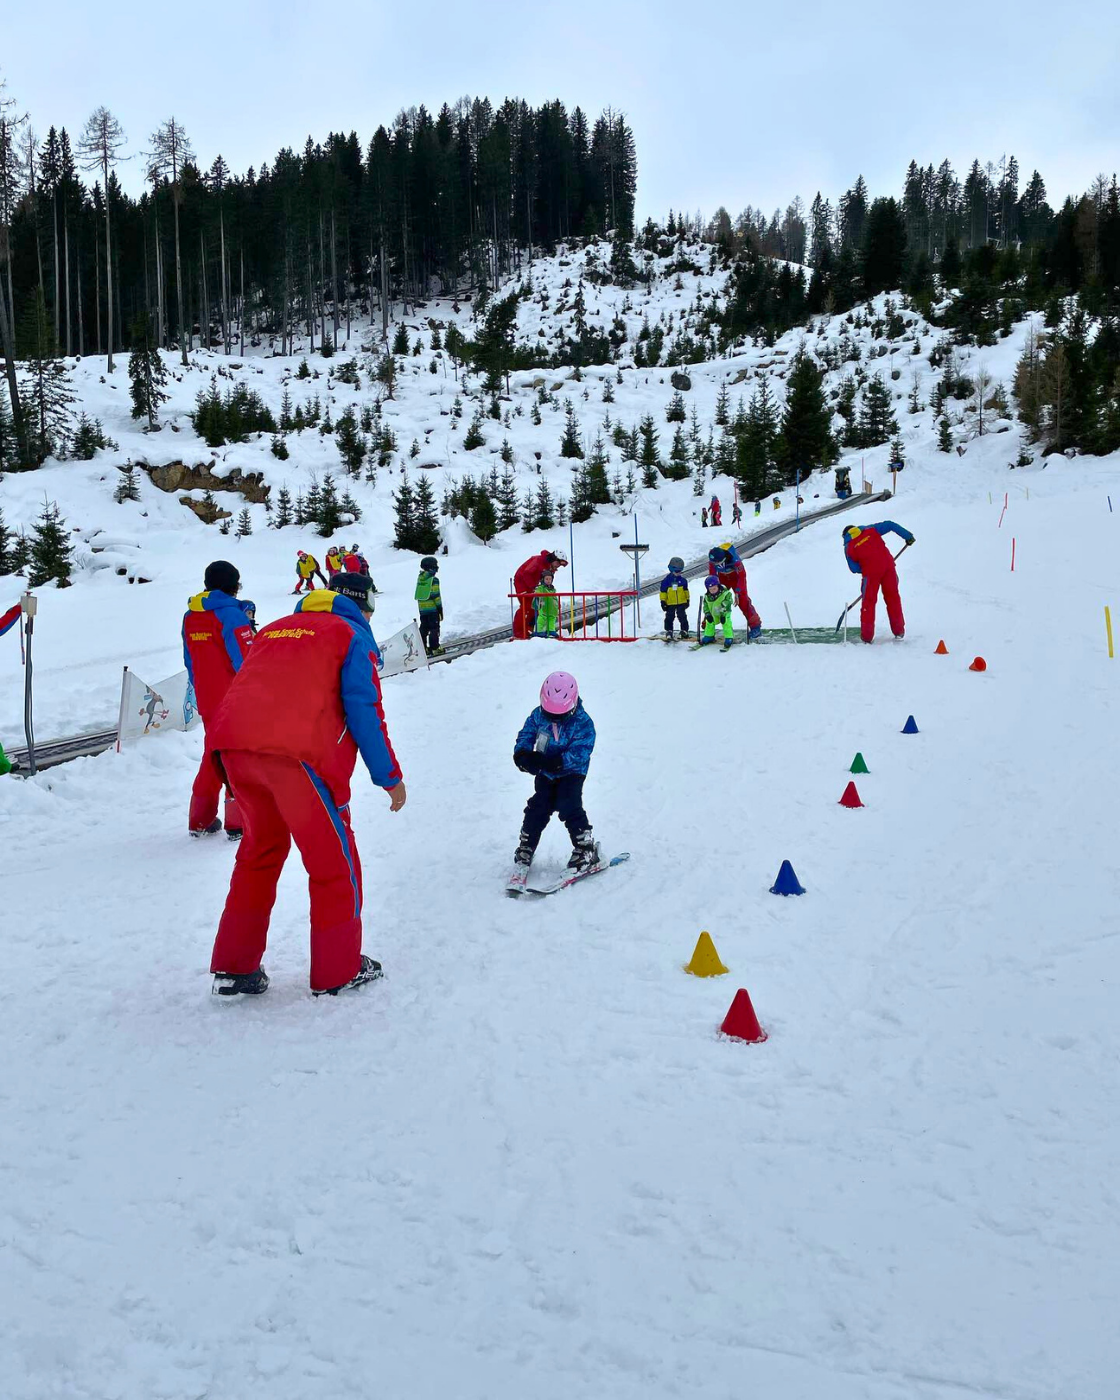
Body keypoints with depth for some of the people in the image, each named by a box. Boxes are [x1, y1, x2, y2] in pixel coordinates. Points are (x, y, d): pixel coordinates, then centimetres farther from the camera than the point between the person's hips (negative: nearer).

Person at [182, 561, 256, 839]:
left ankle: (201, 820, 22)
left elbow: (190, 661, 14)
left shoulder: (190, 616, 8)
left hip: (207, 700, 7)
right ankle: (239, 822, 1)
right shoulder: (232, 614, -15)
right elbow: (245, 659, -19)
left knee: (213, 754, 18)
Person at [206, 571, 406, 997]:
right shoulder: (352, 637, 10)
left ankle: (233, 967, 24)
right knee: (333, 858, 8)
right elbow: (364, 711, -1)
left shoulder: (274, 629, 28)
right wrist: (391, 778, 5)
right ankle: (338, 970, 16)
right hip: (296, 753, -7)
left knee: (260, 849, 22)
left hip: (233, 745, 7)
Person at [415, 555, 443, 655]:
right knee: (434, 628, 0)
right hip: (432, 608, -7)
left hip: (422, 608, 7)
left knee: (423, 628, 14)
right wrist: (440, 608, -9)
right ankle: (434, 648, 0)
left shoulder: (420, 578, 8)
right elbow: (436, 595, -15)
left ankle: (422, 647, 16)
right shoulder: (433, 580, -14)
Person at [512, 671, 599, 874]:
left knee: (569, 808, -17)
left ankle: (586, 849, -6)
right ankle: (526, 847, 17)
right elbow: (526, 734, 1)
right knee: (537, 808, 2)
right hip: (545, 774, 4)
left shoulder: (582, 723, -21)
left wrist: (556, 762, -37)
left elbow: (578, 753, -26)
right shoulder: (538, 715, -8)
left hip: (570, 773, -4)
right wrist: (522, 754, -21)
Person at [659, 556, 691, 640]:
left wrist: (687, 600, 12)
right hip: (670, 603, -2)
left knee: (682, 617, 8)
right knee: (669, 618, 4)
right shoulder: (666, 580, -8)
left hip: (681, 602, 2)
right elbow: (663, 591, -4)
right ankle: (669, 632, 12)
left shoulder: (683, 579, 0)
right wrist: (663, 601, -5)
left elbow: (686, 590, 11)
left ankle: (684, 631, 18)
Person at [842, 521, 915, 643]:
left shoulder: (848, 547, 10)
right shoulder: (870, 530, 12)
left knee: (868, 602, 10)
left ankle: (867, 635, 9)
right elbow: (889, 525, 7)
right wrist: (908, 536, 10)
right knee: (893, 597, 13)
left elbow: (854, 568, 8)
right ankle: (899, 630, 18)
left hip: (871, 573, -2)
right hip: (888, 566, 2)